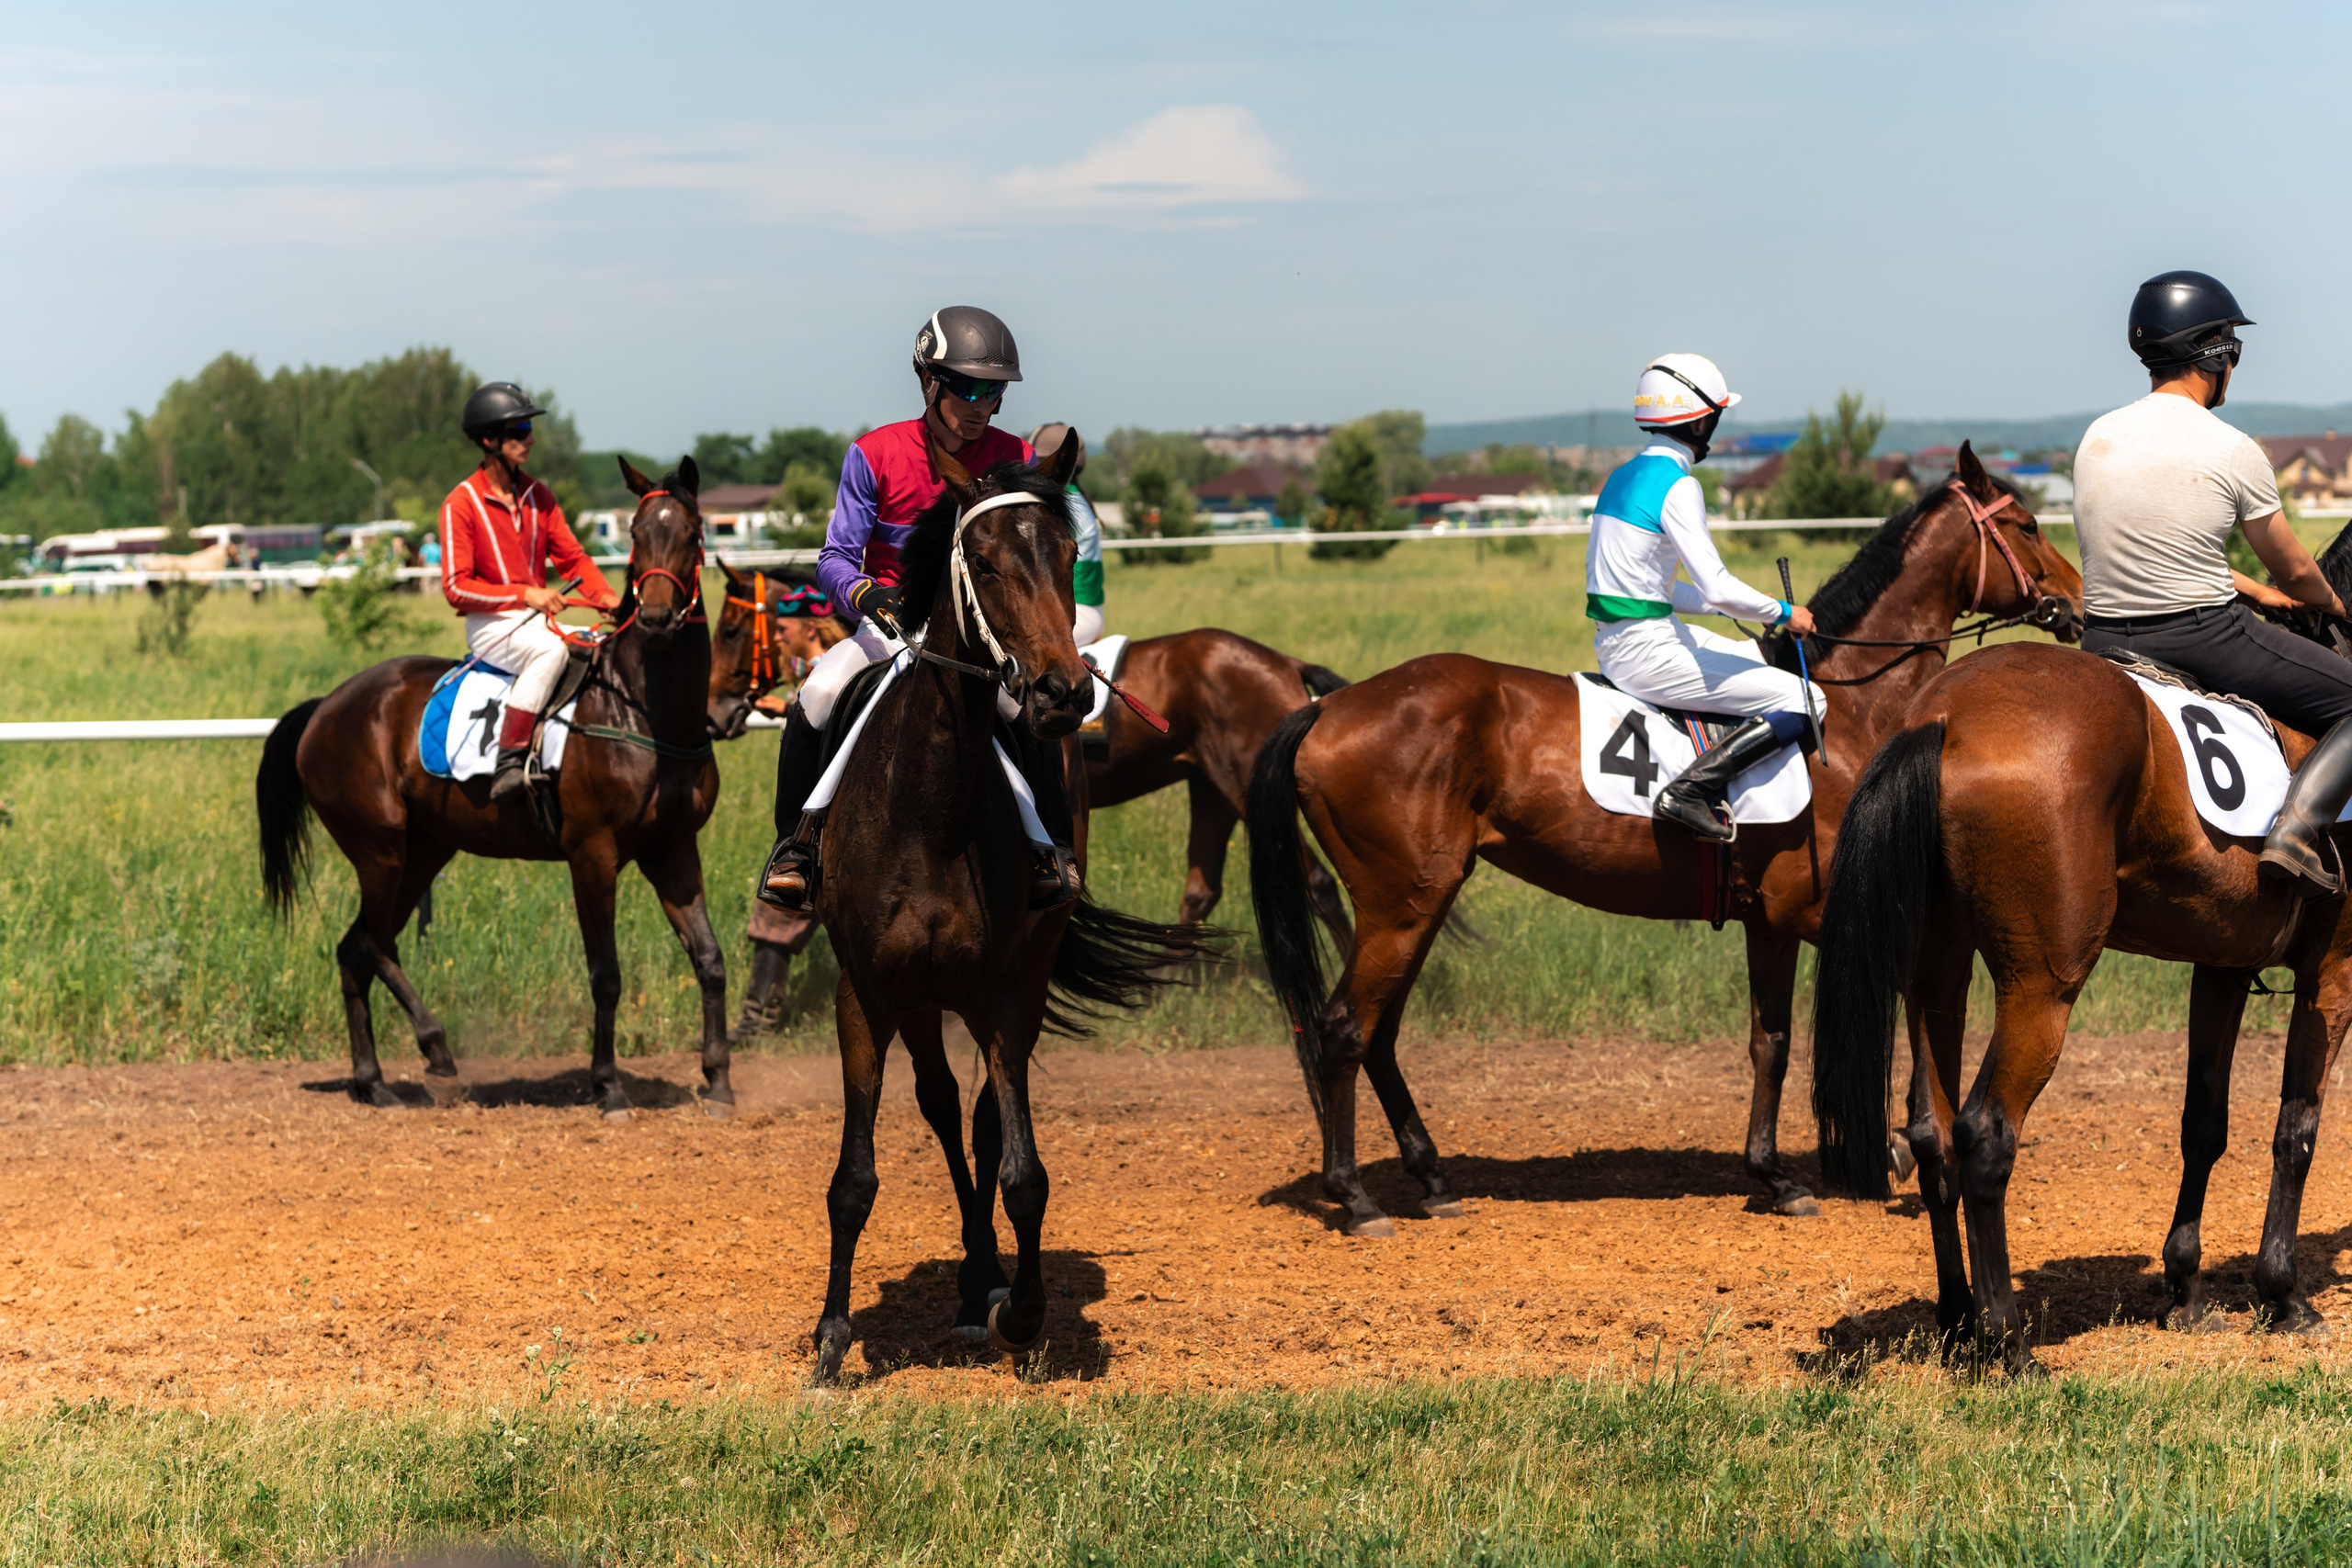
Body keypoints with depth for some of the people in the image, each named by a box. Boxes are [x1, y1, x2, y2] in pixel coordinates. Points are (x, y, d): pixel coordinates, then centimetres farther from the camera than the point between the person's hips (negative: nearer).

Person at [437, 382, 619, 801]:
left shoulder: (538, 496, 11)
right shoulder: (462, 504, -8)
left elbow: (572, 558, 10)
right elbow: (456, 587, -12)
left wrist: (606, 596, -10)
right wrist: (523, 594, -21)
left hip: (539, 618, 7)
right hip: (490, 624, -6)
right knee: (551, 651, -36)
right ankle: (508, 761, -36)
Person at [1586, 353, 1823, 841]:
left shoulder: (1623, 477, 13)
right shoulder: (1677, 487, -15)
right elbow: (1717, 589, -22)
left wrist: (1735, 606, 18)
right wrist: (1784, 613, -5)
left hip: (1615, 643, 10)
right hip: (1647, 650, -10)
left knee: (1766, 661, 26)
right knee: (1803, 701, -9)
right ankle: (1692, 789, -16)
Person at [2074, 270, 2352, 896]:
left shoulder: (2097, 438, 3)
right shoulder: (2233, 451, -11)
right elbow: (2294, 571, 1)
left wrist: (2257, 592, 23)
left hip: (2105, 644, 6)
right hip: (2205, 639, -6)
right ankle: (2298, 826, -15)